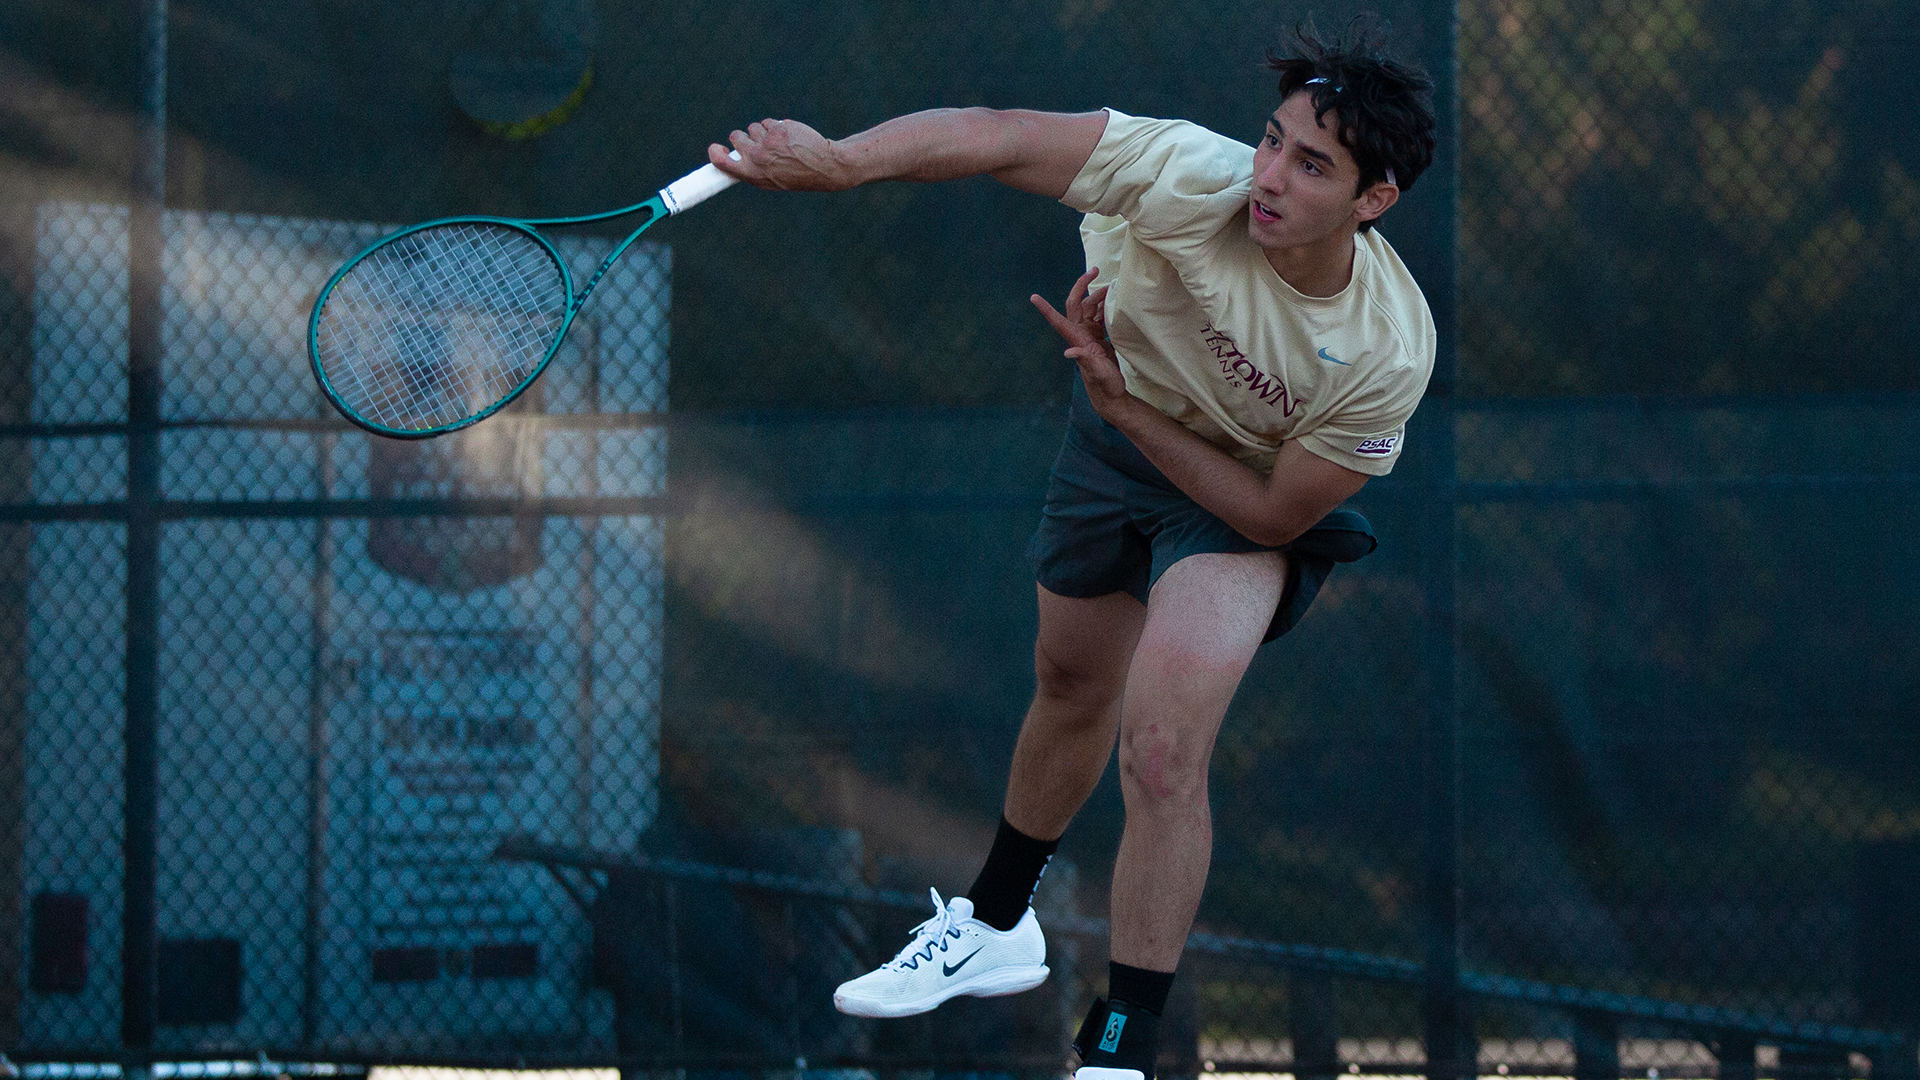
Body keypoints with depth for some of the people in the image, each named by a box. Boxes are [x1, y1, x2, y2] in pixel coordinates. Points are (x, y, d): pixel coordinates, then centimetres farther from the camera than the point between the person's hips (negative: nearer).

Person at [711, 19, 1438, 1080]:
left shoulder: (1390, 352, -35)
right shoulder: (1196, 179, -36)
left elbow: (1274, 516, -25)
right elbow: (999, 139, -39)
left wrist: (1123, 401, -30)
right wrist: (841, 159, -53)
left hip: (1251, 497, -3)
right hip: (1118, 423, 3)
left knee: (1161, 751, -21)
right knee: (1071, 685, 24)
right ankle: (995, 928, 51)